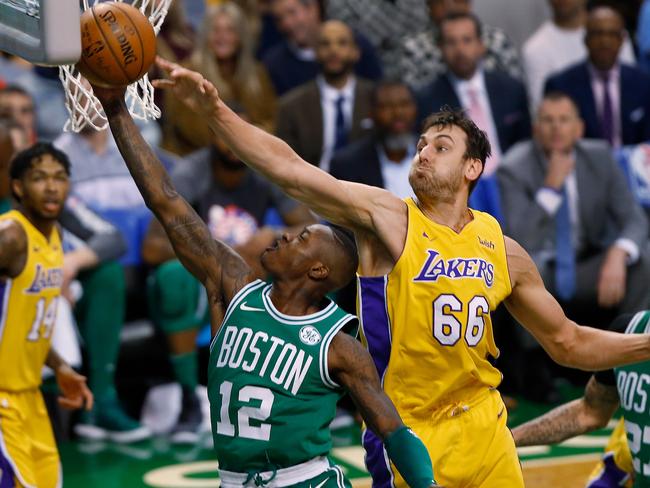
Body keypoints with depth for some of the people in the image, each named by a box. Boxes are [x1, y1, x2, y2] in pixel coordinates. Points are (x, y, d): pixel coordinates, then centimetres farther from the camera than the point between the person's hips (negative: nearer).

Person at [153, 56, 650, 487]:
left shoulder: (501, 249, 5)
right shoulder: (386, 218, -7)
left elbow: (568, 342, 14)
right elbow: (291, 170, -19)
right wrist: (213, 110, -29)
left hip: (484, 427, 4)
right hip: (405, 434, -4)